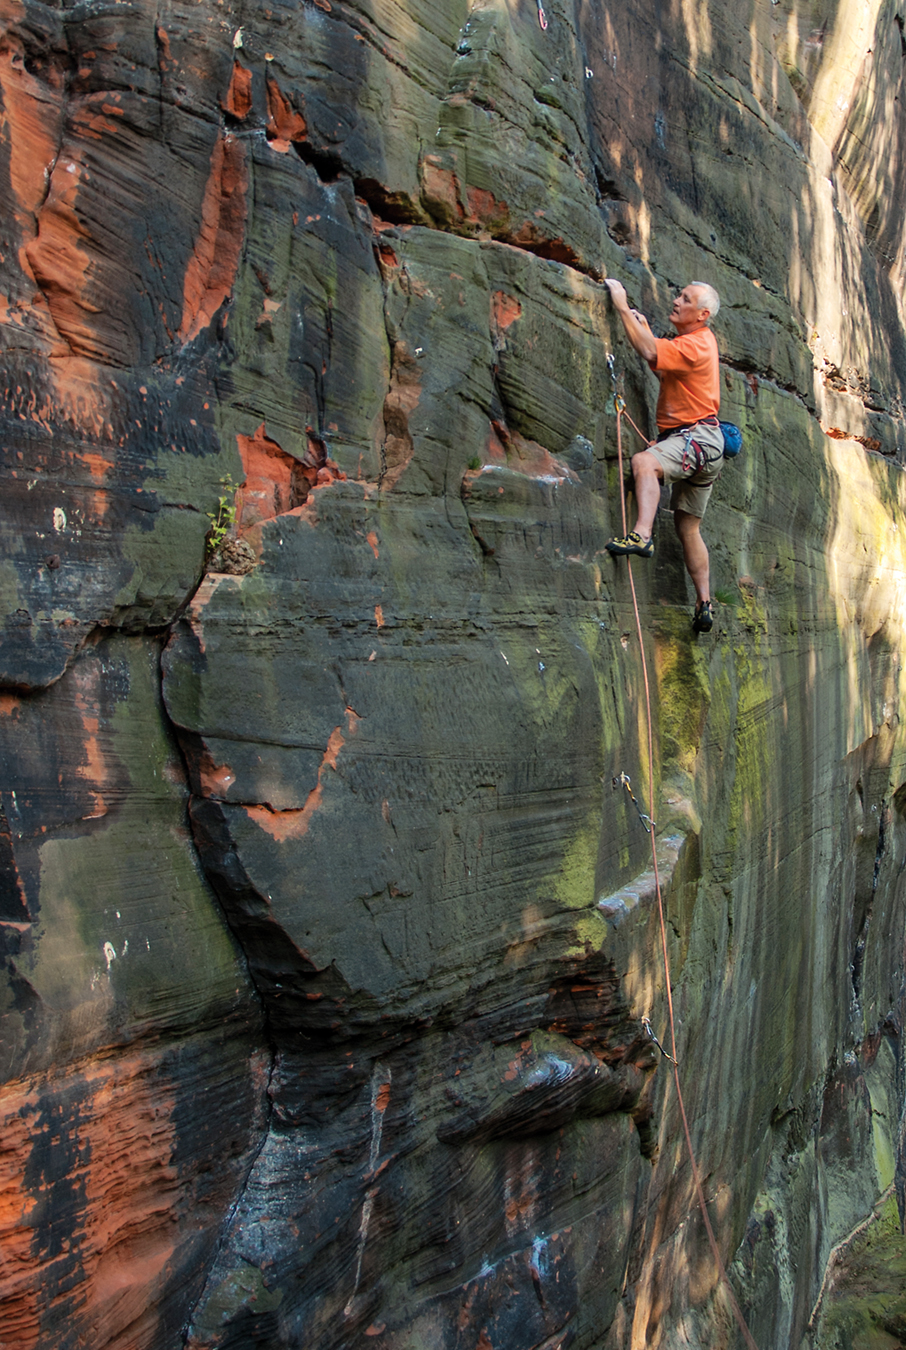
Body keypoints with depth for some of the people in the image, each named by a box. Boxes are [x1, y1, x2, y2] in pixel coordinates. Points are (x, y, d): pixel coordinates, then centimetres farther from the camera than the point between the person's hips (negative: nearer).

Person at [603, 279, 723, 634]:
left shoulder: (696, 345, -12)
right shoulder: (695, 341, 20)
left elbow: (650, 352, -23)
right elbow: (664, 369, 28)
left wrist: (622, 306, -17)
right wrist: (645, 328, 20)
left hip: (698, 437, -11)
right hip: (697, 444, 11)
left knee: (644, 461, -36)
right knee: (688, 527, 13)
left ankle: (642, 534, -54)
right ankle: (704, 604, 17)